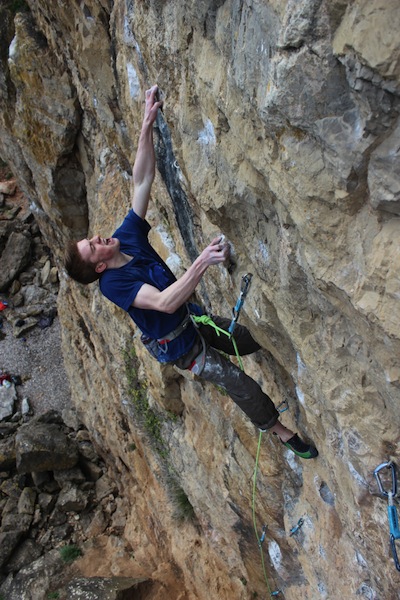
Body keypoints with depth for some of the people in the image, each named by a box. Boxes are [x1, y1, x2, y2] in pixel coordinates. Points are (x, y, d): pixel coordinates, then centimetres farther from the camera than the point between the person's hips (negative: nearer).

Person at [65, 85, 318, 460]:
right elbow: (164, 302, -43)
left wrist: (147, 124, -20)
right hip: (176, 345, -7)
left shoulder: (126, 236, -10)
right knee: (239, 384, -5)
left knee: (252, 342, 18)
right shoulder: (112, 284, -28)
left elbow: (142, 180, -14)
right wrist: (203, 262, -53)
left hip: (193, 319, 7)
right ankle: (279, 430, 19)